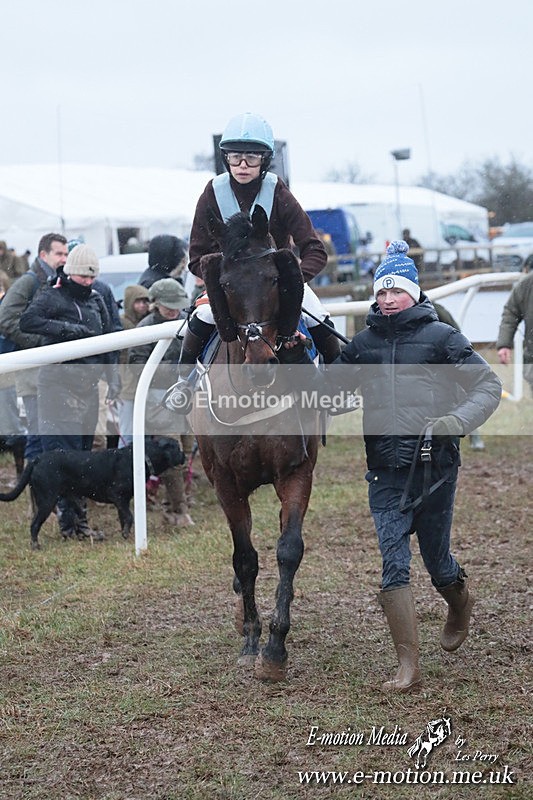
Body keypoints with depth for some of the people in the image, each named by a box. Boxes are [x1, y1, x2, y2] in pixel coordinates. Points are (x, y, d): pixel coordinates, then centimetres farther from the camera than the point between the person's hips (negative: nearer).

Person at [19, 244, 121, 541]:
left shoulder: (96, 300, 16)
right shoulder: (51, 297, -4)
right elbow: (28, 321, -21)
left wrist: (114, 377, 12)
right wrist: (69, 328, -22)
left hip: (88, 387, 7)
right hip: (60, 386, -7)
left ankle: (79, 520, 16)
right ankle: (71, 521, -7)